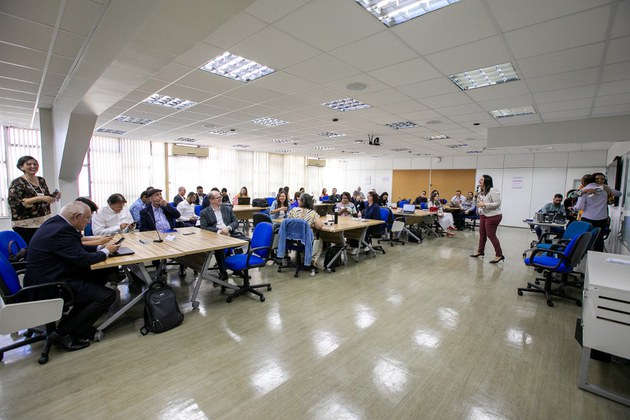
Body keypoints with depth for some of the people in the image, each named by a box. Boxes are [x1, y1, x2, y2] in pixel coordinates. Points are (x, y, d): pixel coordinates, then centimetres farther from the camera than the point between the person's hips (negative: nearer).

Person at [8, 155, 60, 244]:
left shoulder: (41, 180, 11)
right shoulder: (17, 183, -6)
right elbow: (14, 203, -16)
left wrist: (54, 197, -2)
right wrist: (39, 198, -25)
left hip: (44, 222, 5)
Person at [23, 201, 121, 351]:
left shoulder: (55, 221, 7)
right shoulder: (62, 231, -24)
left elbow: (77, 248, 16)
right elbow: (82, 258, -24)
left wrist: (100, 247, 5)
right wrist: (106, 251, -8)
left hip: (45, 276, 11)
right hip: (47, 286, -11)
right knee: (107, 295, -17)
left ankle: (76, 323, 17)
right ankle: (62, 333, -1)